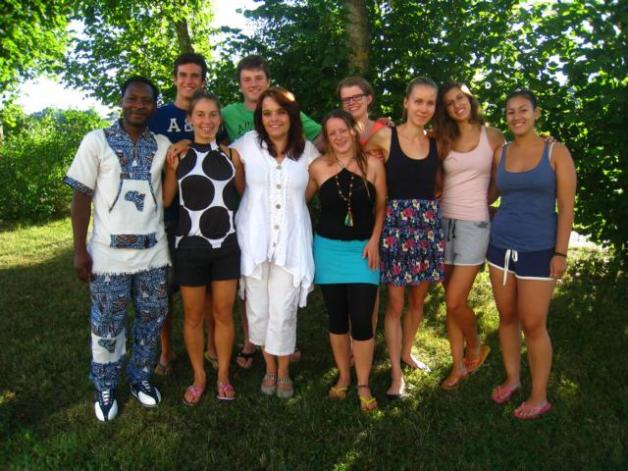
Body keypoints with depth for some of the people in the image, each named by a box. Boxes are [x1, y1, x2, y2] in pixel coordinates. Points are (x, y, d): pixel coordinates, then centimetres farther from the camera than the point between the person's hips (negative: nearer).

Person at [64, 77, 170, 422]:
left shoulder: (163, 146, 6)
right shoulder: (96, 141, -2)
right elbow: (82, 196, -3)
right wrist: (80, 250, -7)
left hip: (153, 251, 3)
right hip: (110, 252, -3)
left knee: (152, 318, 13)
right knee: (107, 324, 8)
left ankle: (141, 377, 32)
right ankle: (105, 388, 25)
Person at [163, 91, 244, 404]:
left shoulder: (230, 154, 3)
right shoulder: (178, 155, -2)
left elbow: (245, 194, 12)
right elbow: (165, 201, 1)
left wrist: (238, 166, 1)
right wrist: (171, 169, -6)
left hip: (226, 245, 1)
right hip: (190, 246, -1)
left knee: (223, 314, 11)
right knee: (193, 315, 11)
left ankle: (223, 375, 28)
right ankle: (199, 377, 28)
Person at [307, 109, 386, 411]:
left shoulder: (373, 164, -3)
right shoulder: (318, 167, -2)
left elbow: (381, 207, 4)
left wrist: (374, 240, -4)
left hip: (362, 250, -1)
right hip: (329, 249, 1)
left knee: (362, 321, -5)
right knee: (336, 318, 11)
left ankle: (363, 385, 12)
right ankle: (343, 376, 29)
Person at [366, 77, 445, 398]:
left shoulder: (436, 143, 7)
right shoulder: (385, 137, -4)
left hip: (428, 223, 4)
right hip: (396, 222, -4)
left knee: (418, 298, 15)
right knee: (395, 302, 0)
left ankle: (406, 353, 37)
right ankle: (396, 375, 11)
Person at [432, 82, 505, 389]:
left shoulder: (493, 136, 2)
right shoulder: (443, 140, 9)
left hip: (474, 224, -3)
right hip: (444, 221, 3)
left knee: (455, 301, -7)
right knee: (451, 302, 8)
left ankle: (475, 347, 22)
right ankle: (458, 366, 21)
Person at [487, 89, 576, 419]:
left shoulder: (556, 152, -4)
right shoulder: (500, 153, 6)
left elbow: (566, 207, -6)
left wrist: (561, 252, -10)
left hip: (538, 250, -4)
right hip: (501, 244, 4)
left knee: (533, 325, 0)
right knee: (507, 317, 12)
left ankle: (539, 398, 16)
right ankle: (512, 379, 31)